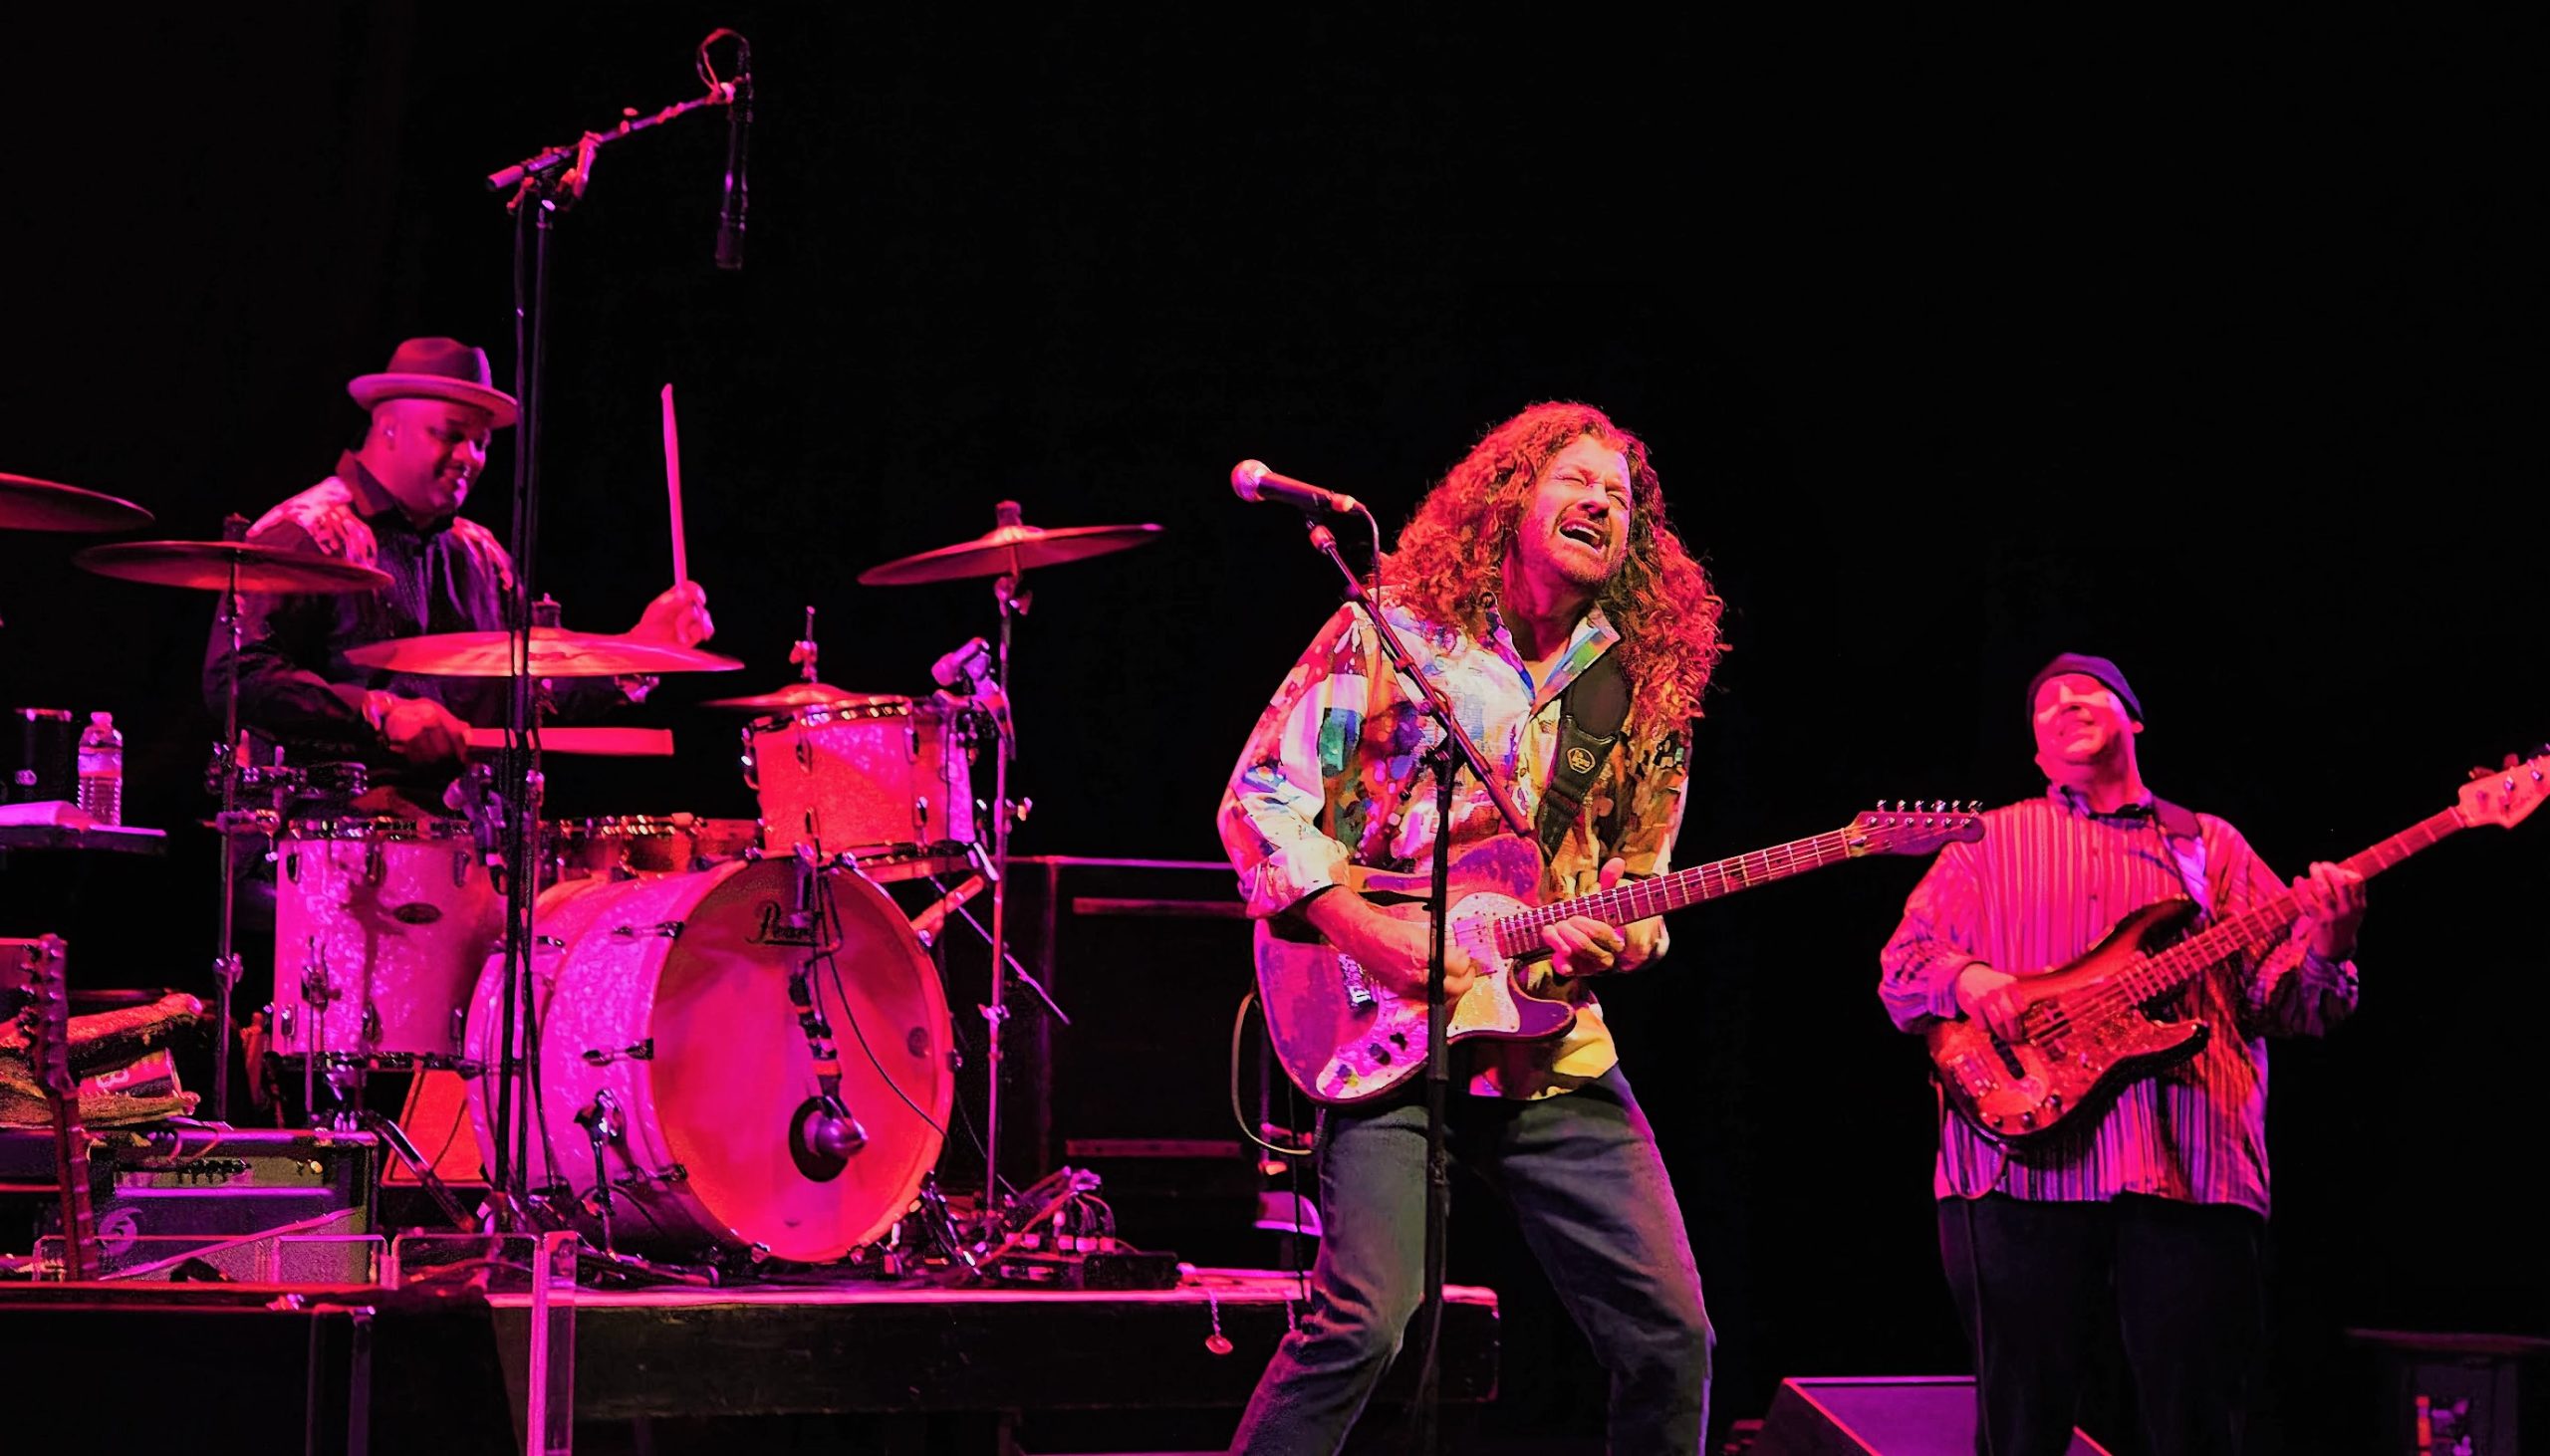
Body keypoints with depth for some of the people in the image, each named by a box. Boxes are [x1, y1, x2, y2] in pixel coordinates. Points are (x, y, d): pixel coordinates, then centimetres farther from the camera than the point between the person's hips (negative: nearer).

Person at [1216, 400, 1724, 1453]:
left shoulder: (1644, 690, 11)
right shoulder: (1394, 630, 0)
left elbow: (1640, 882, 16)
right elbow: (1261, 796, -2)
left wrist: (1613, 942, -7)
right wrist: (1363, 932, -14)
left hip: (1552, 1044, 5)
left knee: (1670, 1335, 1)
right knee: (1366, 1319, -20)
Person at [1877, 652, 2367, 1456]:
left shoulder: (2211, 847, 18)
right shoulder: (1989, 842, 18)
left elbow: (2286, 998, 10)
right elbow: (1901, 968, 12)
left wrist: (2325, 945, -12)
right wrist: (1966, 978, -10)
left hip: (2192, 1173, 1)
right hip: (2022, 1161, 0)